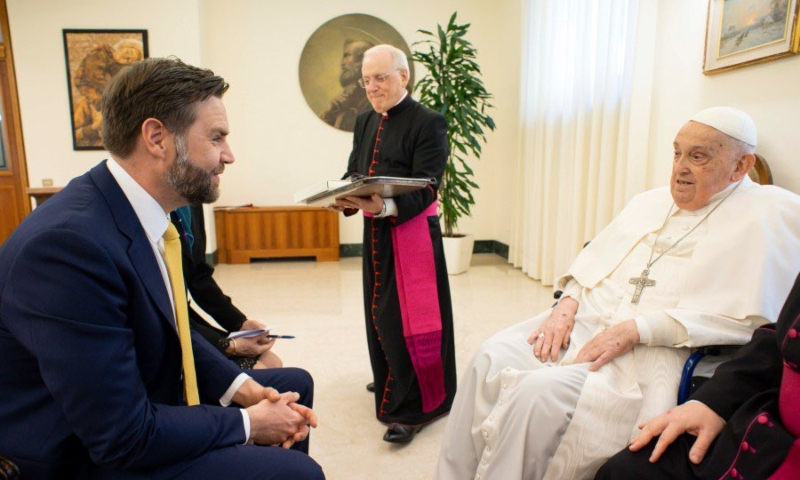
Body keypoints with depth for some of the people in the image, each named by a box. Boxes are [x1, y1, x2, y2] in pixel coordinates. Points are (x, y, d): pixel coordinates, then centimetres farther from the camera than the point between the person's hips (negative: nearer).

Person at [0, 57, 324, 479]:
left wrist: (242, 386, -5)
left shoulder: (141, 211, -4)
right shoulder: (68, 242, -30)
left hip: (144, 405, 9)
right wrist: (246, 424, -15)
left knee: (294, 385, 14)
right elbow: (122, 436, -27)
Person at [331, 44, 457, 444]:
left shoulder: (427, 123, -10)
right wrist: (344, 197, -12)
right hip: (375, 234, 7)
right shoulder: (365, 123, 13)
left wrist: (385, 207, -35)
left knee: (409, 317, -2)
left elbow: (425, 189, -17)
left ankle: (411, 408, 11)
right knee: (380, 312, 16)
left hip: (411, 233, -7)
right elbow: (352, 173, 11)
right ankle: (392, 380, 38)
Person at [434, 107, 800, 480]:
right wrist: (566, 304, -2)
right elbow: (593, 260, 19)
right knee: (493, 358, -16)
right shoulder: (649, 201, 19)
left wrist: (634, 330, -18)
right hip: (584, 323, 6)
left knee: (539, 391, -30)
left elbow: (744, 315, -12)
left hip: (651, 353, -6)